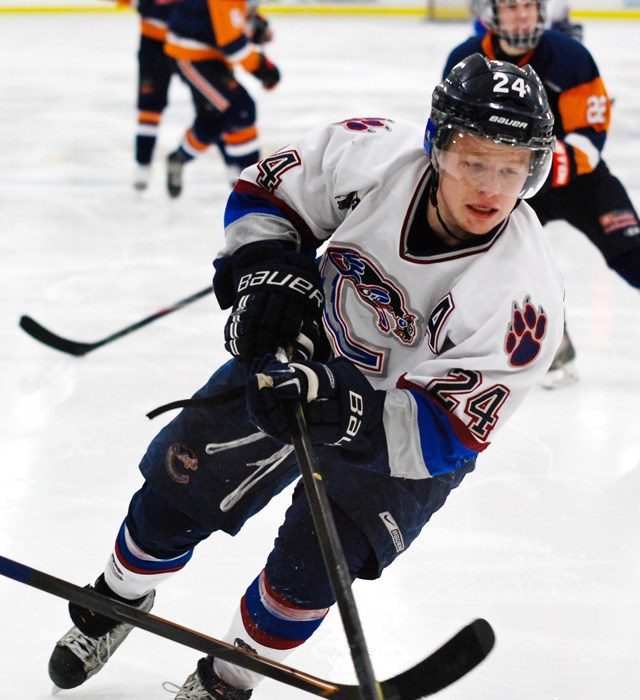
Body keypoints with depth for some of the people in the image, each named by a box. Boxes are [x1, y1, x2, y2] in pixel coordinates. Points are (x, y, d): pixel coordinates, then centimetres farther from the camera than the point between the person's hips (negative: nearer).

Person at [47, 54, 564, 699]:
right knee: (179, 479, 9)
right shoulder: (372, 154, -28)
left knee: (310, 566, -11)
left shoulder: (524, 294, -35)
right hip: (306, 348, 3)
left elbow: (446, 432, -34)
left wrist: (346, 411, -49)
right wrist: (268, 271, -24)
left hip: (405, 428, -3)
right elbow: (268, 190, -7)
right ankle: (118, 599, 41)